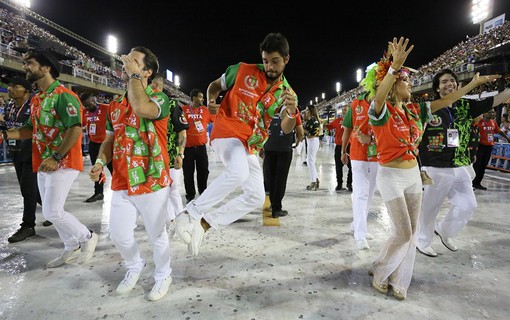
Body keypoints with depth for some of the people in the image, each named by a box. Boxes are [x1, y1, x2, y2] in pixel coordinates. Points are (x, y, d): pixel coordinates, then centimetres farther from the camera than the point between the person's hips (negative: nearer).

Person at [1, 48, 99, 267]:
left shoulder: (63, 96, -14)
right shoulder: (36, 99, 15)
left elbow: (75, 129, -23)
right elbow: (32, 129, 20)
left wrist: (56, 158, -25)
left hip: (63, 163, -9)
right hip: (43, 164, 10)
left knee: (52, 212, -11)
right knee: (49, 211, 13)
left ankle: (88, 237, 10)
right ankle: (72, 247, 28)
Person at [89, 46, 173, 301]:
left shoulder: (159, 98, -8)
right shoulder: (115, 105, 11)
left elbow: (142, 108, -33)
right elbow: (109, 139, 17)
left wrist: (134, 74, -19)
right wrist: (101, 161, -2)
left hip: (151, 182, -6)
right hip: (121, 184, 6)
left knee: (156, 234, 9)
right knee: (119, 235, 13)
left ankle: (163, 275, 34)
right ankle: (135, 266, 43)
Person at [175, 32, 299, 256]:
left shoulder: (287, 93, 5)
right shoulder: (244, 70, -2)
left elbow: (286, 129, -10)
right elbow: (215, 85, 11)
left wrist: (292, 111, -33)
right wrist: (211, 101, -12)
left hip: (250, 146, 6)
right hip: (227, 131, -6)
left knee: (256, 197, 2)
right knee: (239, 173, -35)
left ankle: (204, 223, 10)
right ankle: (190, 213, -19)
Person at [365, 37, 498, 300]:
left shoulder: (414, 110, 6)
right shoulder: (382, 111, -15)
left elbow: (445, 101, 17)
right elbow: (379, 97, -38)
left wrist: (474, 83, 19)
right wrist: (394, 66, -51)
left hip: (414, 175, 7)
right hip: (391, 177, -7)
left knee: (411, 232, 12)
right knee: (403, 233, -4)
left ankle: (398, 280, 28)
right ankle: (380, 272, 21)